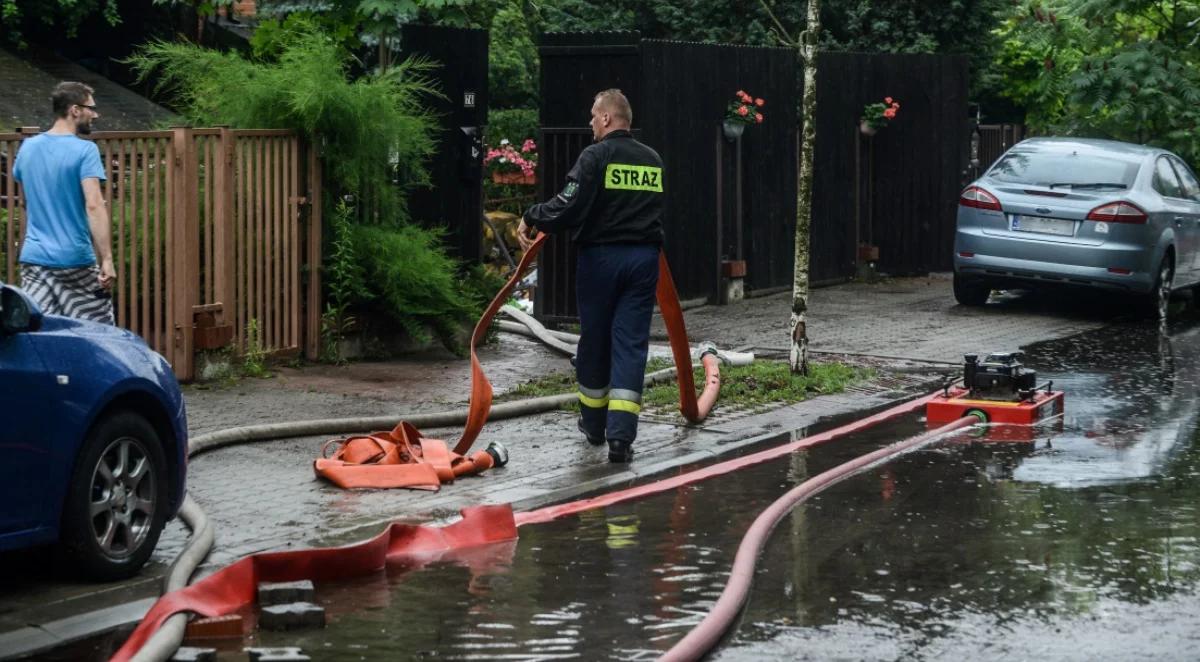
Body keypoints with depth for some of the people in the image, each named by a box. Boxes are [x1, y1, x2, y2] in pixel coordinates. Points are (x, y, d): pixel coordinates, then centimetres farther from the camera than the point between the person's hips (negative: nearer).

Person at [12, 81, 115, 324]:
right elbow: (94, 206, -21)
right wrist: (107, 260, -24)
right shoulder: (85, 150, -11)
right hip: (75, 261, -5)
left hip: (33, 259, 5)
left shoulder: (28, 147, 9)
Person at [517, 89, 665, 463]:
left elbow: (569, 206, -18)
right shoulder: (653, 160, 10)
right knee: (631, 344, 1)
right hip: (644, 259, 4)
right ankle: (620, 436, -9)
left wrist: (531, 219, -2)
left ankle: (594, 424, 28)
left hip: (601, 257, -4)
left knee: (594, 340, 13)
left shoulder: (596, 156, -9)